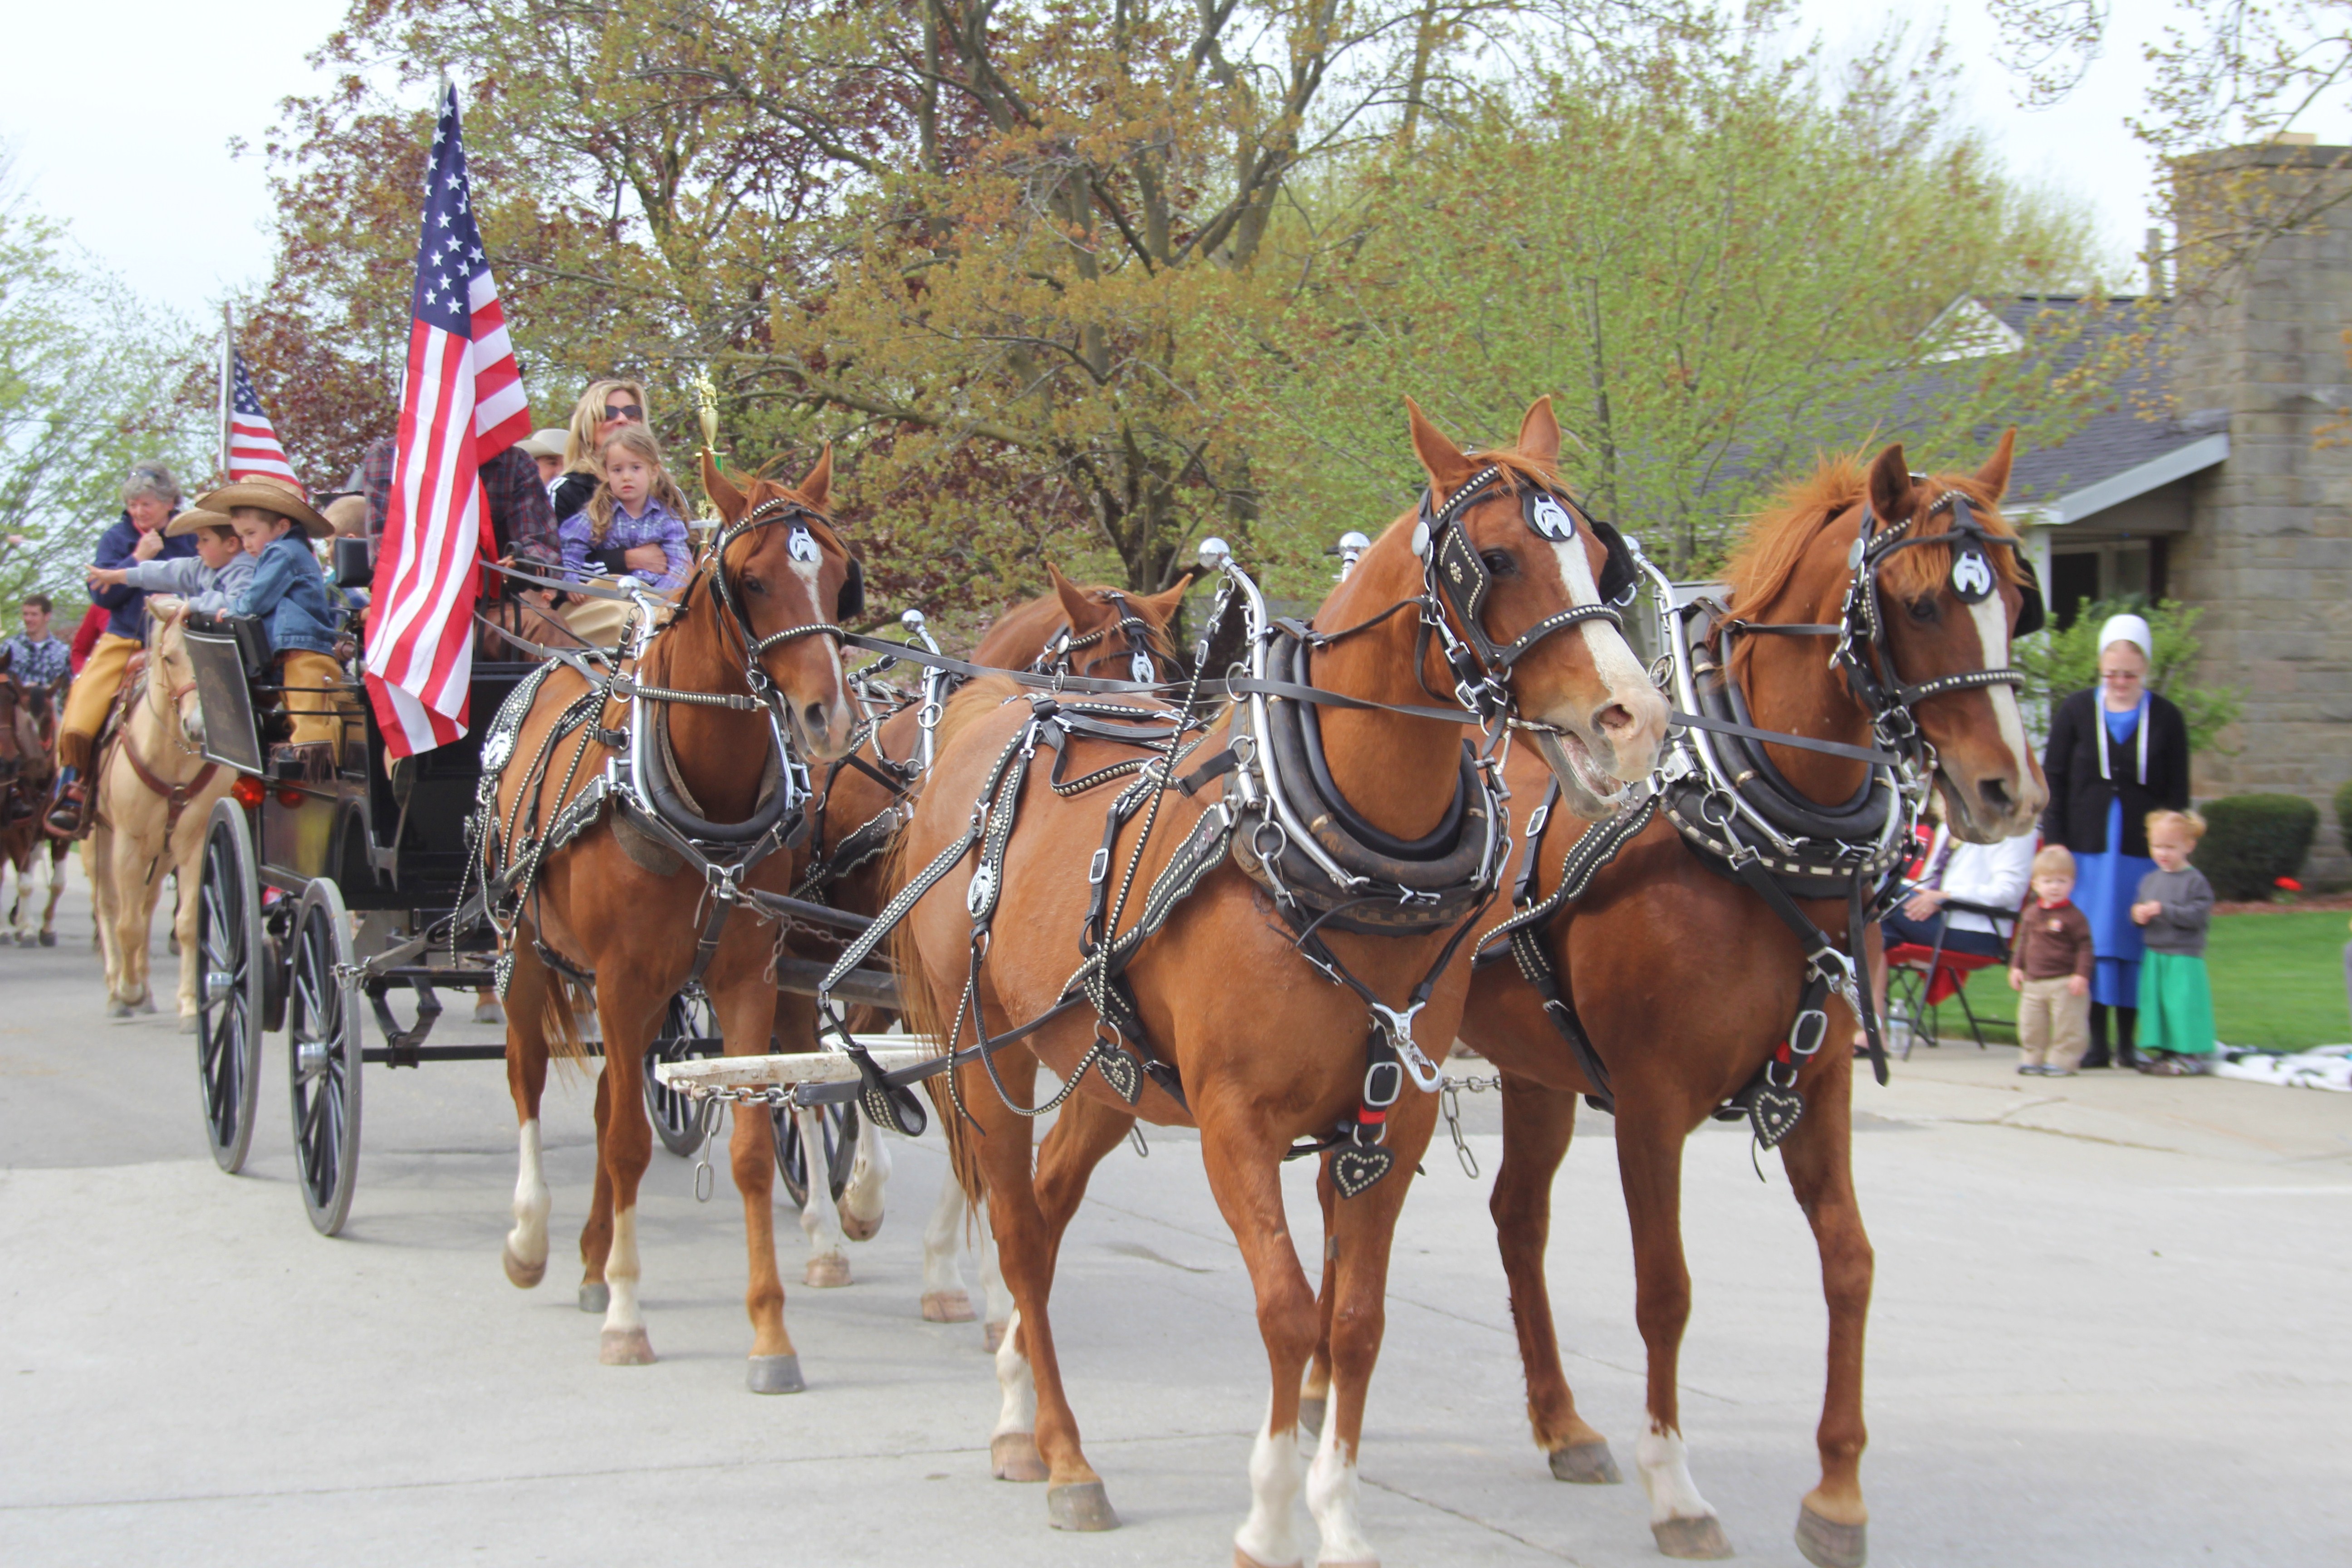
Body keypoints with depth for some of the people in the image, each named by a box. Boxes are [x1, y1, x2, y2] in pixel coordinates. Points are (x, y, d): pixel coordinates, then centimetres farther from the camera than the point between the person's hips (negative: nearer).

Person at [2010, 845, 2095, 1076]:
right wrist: (2016, 966, 10)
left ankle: (2061, 1061, 9)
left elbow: (2084, 947, -11)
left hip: (2065, 982, -6)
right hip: (2034, 981, 6)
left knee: (2068, 1024, -1)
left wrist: (2082, 974, -19)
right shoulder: (2030, 914, 8)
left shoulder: (2073, 917, -10)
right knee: (2031, 1024, 11)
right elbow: (2024, 942, 17)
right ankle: (2034, 1058, 24)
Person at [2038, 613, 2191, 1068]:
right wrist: (2056, 849, -4)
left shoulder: (2167, 720, 5)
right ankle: (2096, 1042, 5)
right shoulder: (2075, 713, 4)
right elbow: (2053, 785, 4)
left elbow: (2177, 797, 7)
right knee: (2090, 945, -1)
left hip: (2142, 852, 0)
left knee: (2134, 946, 2)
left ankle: (2127, 1043, 11)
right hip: (2087, 850, 0)